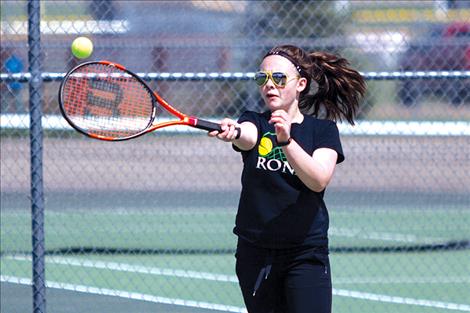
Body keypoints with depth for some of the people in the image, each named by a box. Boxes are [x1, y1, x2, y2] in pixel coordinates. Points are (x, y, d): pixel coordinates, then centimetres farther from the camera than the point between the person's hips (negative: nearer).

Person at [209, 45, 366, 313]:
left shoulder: (323, 129, 0)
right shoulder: (256, 122, 5)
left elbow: (319, 179, -18)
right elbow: (247, 137, -21)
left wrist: (286, 141, -33)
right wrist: (233, 133, -46)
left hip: (306, 253, -3)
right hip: (256, 255, 3)